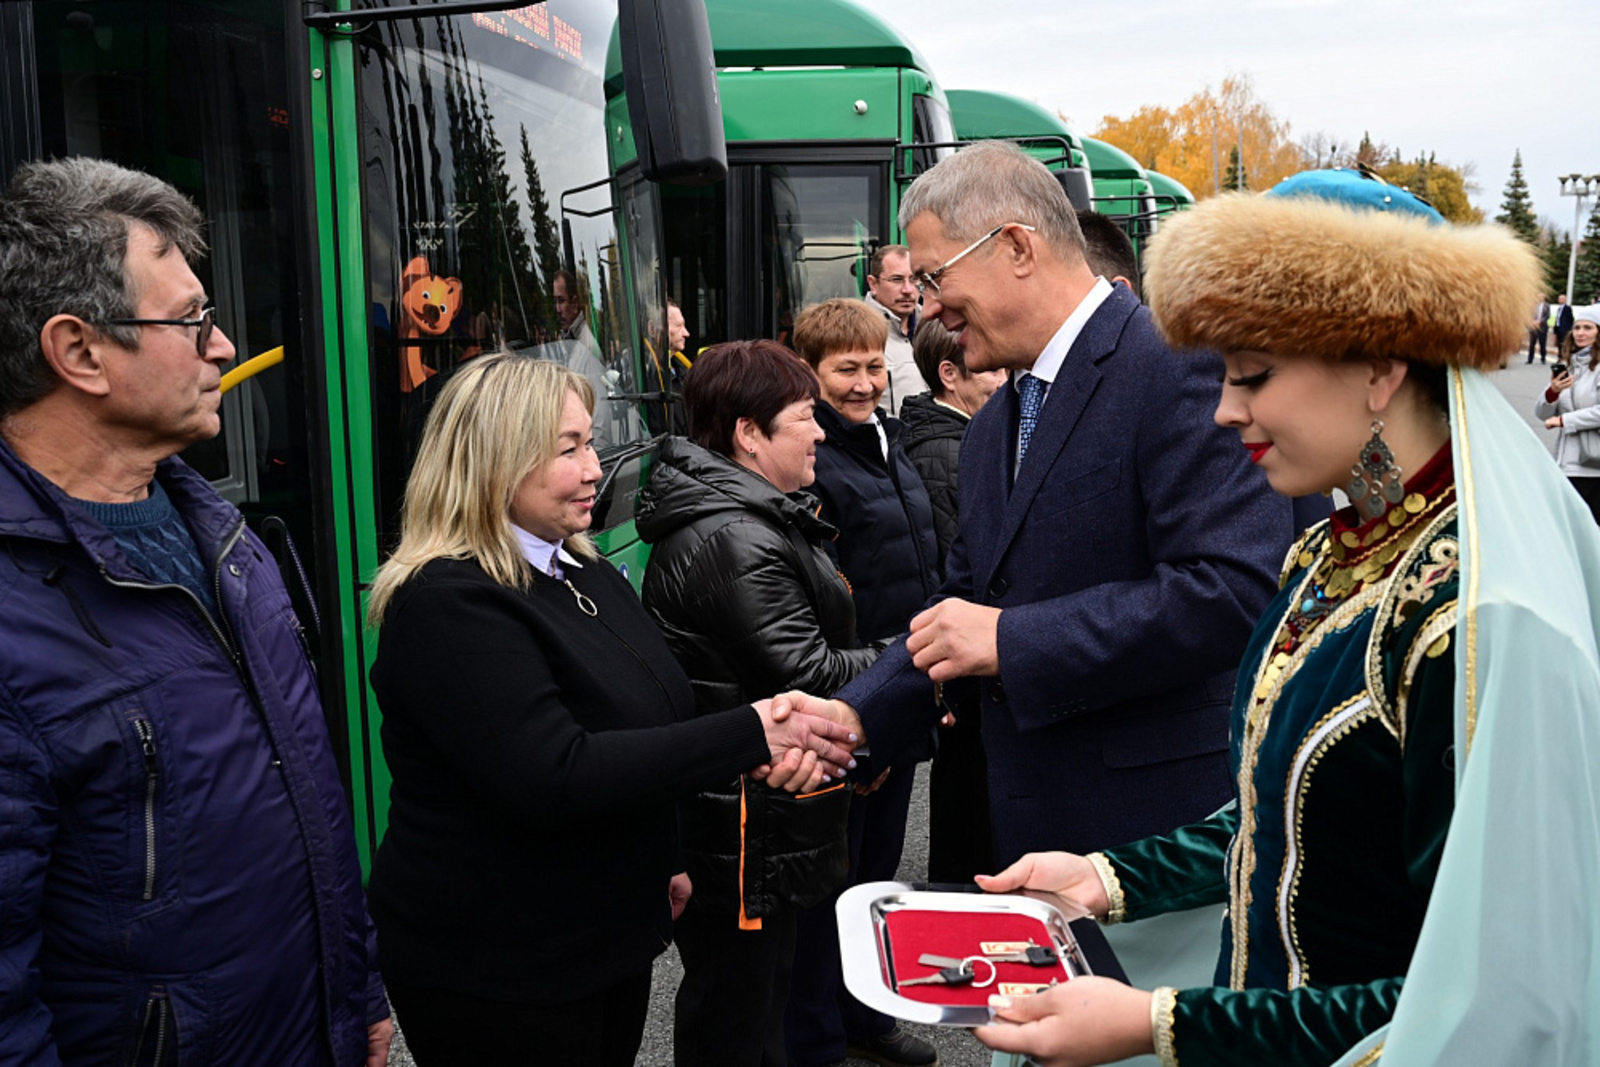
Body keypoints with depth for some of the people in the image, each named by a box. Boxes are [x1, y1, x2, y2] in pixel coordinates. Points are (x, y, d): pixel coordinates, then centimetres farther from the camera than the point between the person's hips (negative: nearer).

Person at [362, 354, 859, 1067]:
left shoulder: (587, 575, 6)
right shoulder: (449, 604, -22)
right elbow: (554, 778, -30)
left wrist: (661, 864, 14)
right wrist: (750, 734, -28)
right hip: (493, 976, -8)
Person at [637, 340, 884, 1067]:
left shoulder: (744, 516, 12)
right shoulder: (735, 542, -23)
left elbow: (802, 648, 19)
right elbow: (807, 676, -24)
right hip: (742, 822, -11)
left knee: (763, 978, 24)